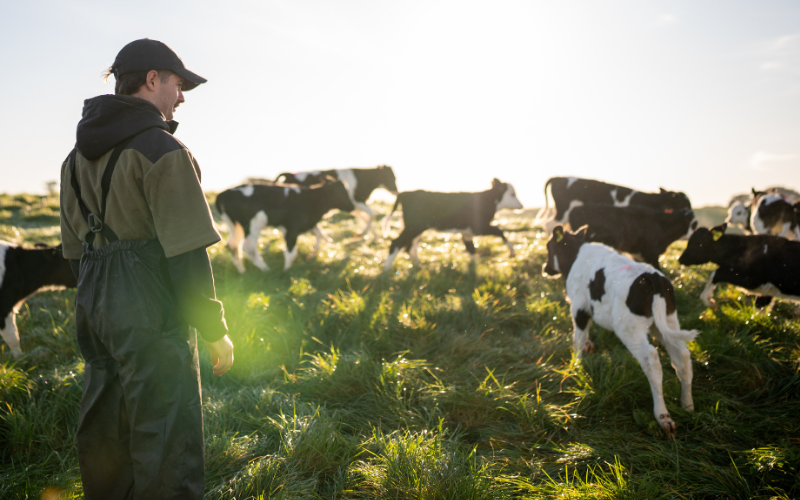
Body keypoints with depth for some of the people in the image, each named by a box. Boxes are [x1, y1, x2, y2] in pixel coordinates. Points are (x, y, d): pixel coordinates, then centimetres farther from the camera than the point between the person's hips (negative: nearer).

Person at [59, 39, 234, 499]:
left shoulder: (79, 156, 14)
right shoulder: (162, 150, -13)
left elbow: (75, 250, 17)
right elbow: (187, 252, -18)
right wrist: (215, 330, -11)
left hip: (95, 312, 9)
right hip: (152, 318, -9)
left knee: (106, 438, 20)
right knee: (167, 447, -1)